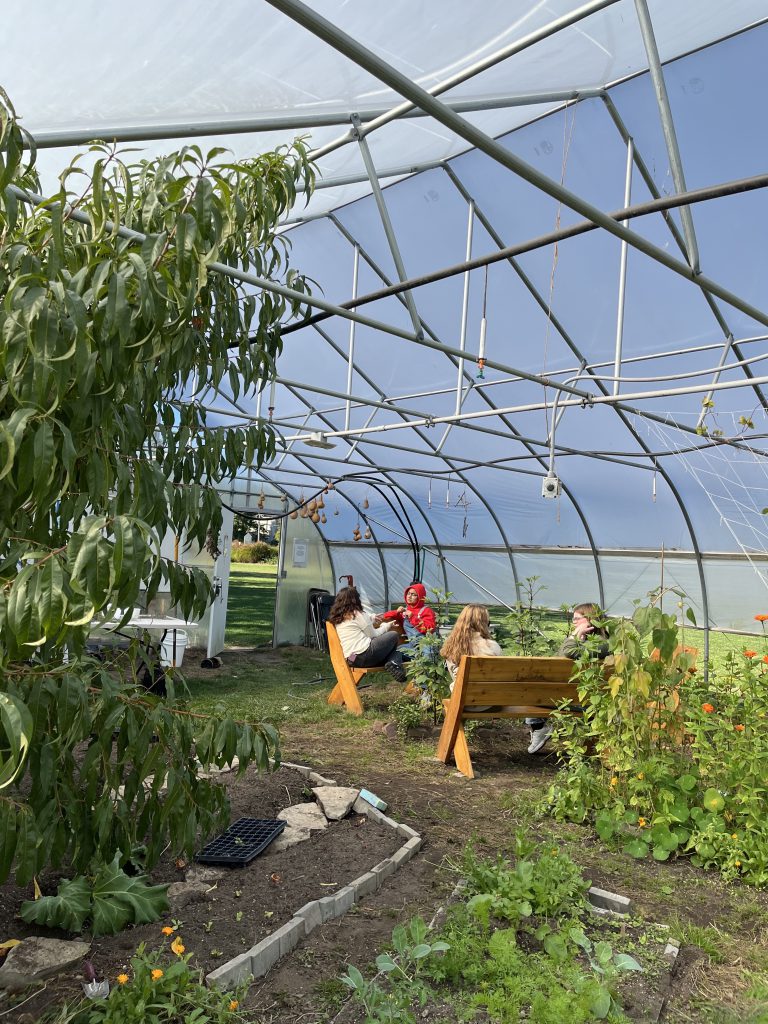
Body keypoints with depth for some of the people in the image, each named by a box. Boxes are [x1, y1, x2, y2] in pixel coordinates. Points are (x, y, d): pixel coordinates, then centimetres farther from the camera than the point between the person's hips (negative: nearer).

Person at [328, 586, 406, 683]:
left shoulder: (336, 618, 14)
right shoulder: (358, 614, -7)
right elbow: (373, 635, 2)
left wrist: (372, 619, 34)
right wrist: (387, 626, 17)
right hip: (365, 655, -8)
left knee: (396, 652, 22)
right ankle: (394, 663, -5)